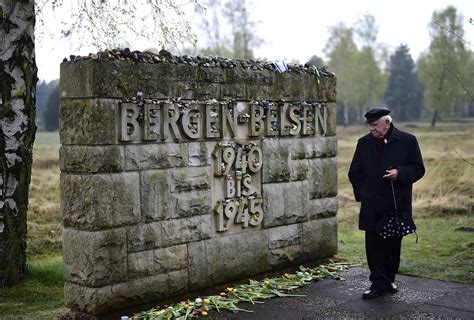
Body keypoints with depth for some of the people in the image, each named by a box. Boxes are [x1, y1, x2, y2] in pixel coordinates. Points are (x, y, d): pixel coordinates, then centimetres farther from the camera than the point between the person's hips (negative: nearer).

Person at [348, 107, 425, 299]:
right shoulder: (364, 143, 9)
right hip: (372, 206, 2)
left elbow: (418, 169, -1)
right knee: (374, 245, -2)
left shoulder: (407, 141, 0)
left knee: (393, 244, 9)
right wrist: (362, 194, 4)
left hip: (397, 204, -1)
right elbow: (354, 173, 15)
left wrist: (400, 173, -18)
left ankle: (389, 279, 25)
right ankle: (379, 284, 3)